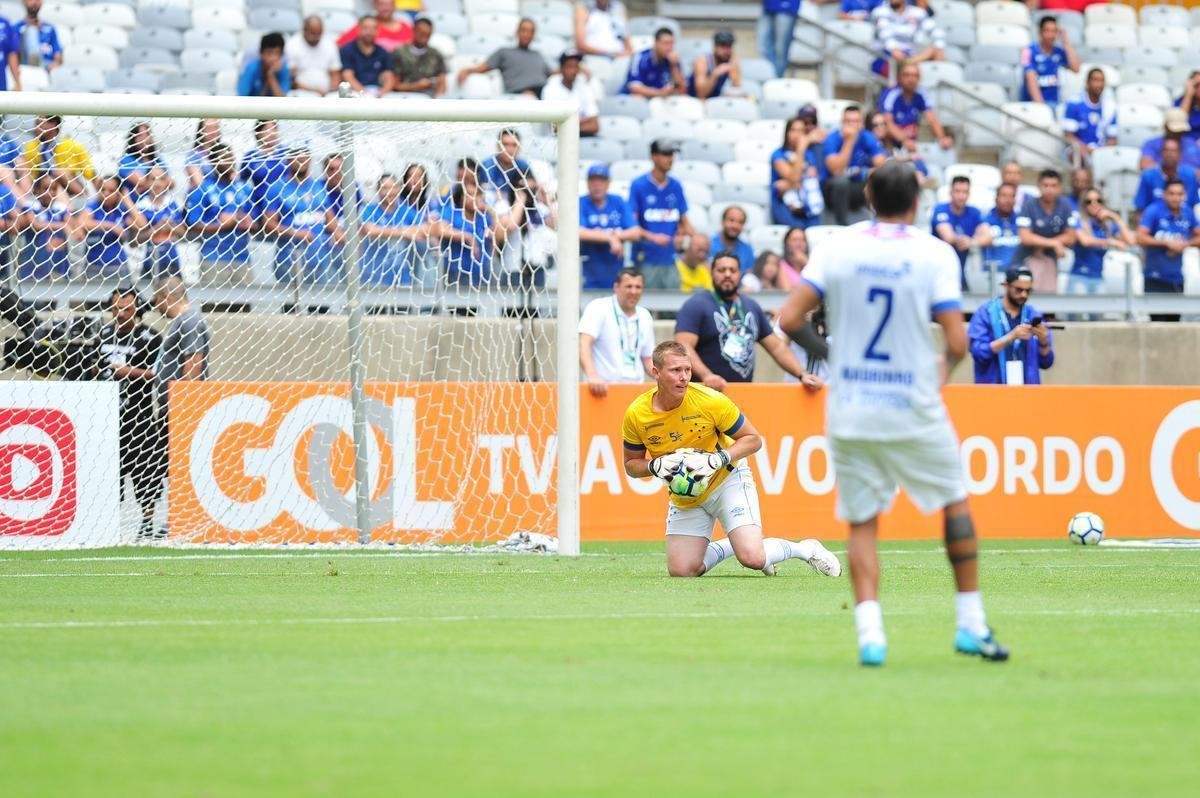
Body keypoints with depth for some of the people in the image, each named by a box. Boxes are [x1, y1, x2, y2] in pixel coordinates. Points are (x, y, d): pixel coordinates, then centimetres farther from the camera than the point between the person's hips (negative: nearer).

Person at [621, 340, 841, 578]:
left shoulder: (711, 401, -22)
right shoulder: (636, 415, -15)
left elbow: (753, 439, -12)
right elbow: (631, 464, 1)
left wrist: (716, 460, -27)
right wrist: (656, 466, -22)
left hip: (728, 480, -4)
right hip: (685, 499, 4)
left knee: (752, 558, -22)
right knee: (681, 571, -6)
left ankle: (805, 549, 9)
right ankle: (729, 547, 23)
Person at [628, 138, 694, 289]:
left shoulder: (676, 186, 10)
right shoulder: (638, 185, -4)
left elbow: (684, 221, 17)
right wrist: (652, 237, -23)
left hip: (670, 260, 5)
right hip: (646, 260, -4)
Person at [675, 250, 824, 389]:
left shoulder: (752, 307, 16)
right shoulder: (696, 306, -2)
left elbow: (776, 346, 21)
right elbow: (684, 347, -14)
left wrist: (802, 375, 8)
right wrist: (706, 375, -30)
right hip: (707, 392, -6)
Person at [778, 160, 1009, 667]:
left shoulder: (837, 248, -1)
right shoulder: (935, 254, -6)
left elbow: (789, 320, -7)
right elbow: (957, 342, -12)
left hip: (849, 411, 2)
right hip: (914, 410, -2)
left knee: (862, 522, 8)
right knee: (955, 502, 18)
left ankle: (869, 633, -9)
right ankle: (971, 624, 18)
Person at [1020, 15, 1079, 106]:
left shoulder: (1059, 52, 9)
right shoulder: (1029, 52, -5)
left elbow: (1075, 68, -5)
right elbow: (1031, 79, -15)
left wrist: (1066, 42, -4)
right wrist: (1039, 103, -27)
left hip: (1053, 102, 4)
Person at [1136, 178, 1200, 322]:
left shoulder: (1188, 214, 4)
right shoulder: (1154, 211, -9)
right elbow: (1141, 238, -17)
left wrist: (1185, 244, -10)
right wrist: (1167, 243, -21)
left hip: (1177, 277, 5)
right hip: (1156, 277, -5)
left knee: (1173, 320, 8)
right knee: (1157, 320, -13)